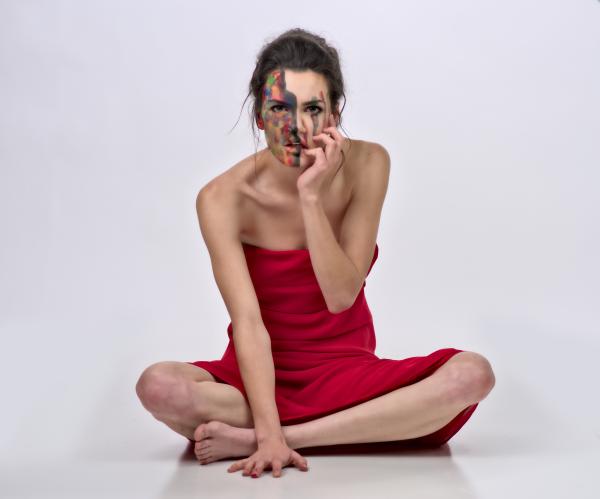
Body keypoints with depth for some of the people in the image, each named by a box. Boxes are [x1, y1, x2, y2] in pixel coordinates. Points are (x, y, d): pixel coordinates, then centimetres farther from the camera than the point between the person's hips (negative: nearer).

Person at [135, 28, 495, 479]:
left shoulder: (366, 165, -10)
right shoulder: (223, 199, -14)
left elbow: (341, 296, -14)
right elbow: (247, 322, -22)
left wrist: (311, 196, -25)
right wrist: (268, 431, -31)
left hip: (347, 371, 2)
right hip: (263, 374, -1)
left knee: (473, 373, -25)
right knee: (157, 386, -31)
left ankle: (246, 439, -23)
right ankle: (371, 428, -16)